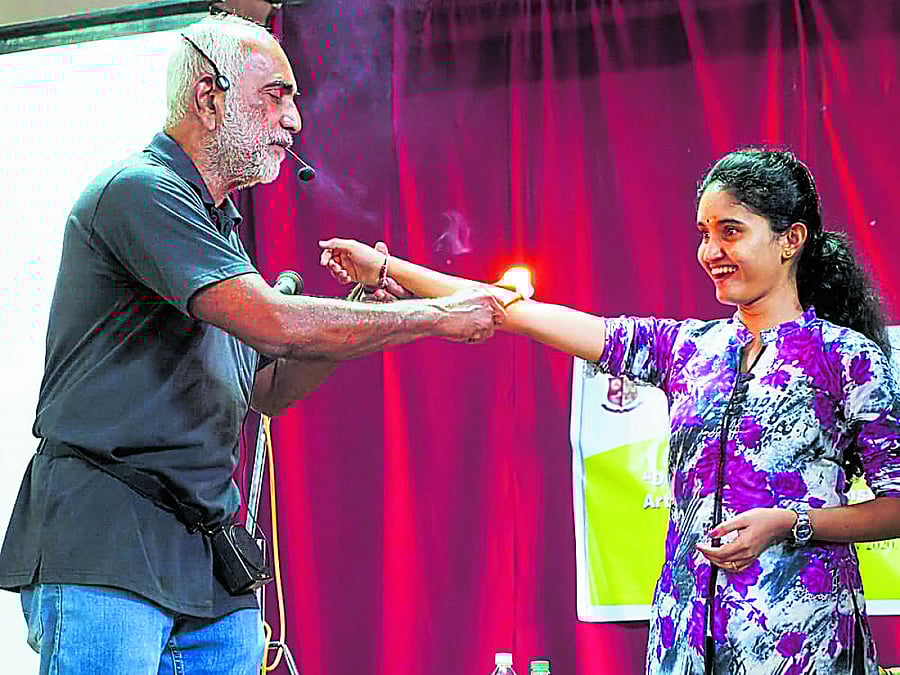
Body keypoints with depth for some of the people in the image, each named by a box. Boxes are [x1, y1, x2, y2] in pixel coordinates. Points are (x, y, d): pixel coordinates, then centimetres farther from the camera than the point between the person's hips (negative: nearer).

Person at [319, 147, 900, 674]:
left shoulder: (849, 356, -2)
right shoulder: (688, 347, 11)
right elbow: (530, 315, 9)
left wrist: (789, 523, -16)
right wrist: (391, 271, 6)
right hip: (689, 628, 4)